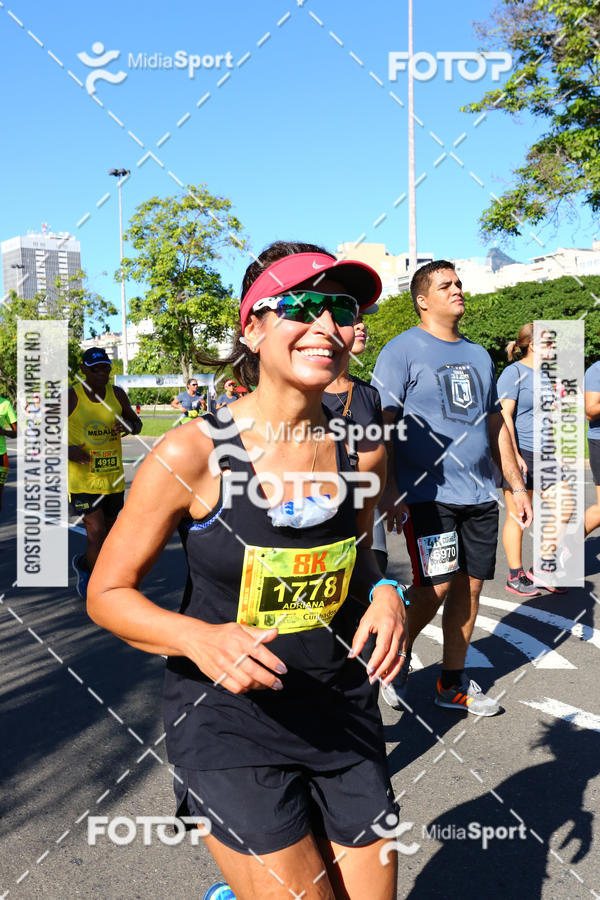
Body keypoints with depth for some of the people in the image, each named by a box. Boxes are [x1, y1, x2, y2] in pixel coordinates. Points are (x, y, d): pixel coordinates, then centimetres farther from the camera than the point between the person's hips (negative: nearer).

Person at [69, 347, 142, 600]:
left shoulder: (117, 394, 3)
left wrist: (128, 427, -9)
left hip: (113, 477, 5)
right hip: (82, 477, -5)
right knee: (96, 531, -11)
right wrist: (68, 450, -21)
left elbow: (137, 423, 15)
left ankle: (83, 564, 46)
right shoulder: (71, 396, -9)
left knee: (108, 531, 17)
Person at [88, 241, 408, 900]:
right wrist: (199, 637, -24)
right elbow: (107, 593, -8)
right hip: (227, 722, -4)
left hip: (342, 715, 5)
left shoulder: (361, 450, -4)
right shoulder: (193, 454, -17)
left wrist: (382, 594, -7)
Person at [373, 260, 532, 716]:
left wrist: (518, 485, 17)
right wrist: (388, 489, -19)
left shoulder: (478, 355, 17)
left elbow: (496, 424, 21)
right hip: (428, 493, -6)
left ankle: (453, 682, 23)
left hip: (480, 494, 6)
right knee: (436, 586, -10)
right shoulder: (403, 350, -3)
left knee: (470, 585, 8)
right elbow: (381, 423, -10)